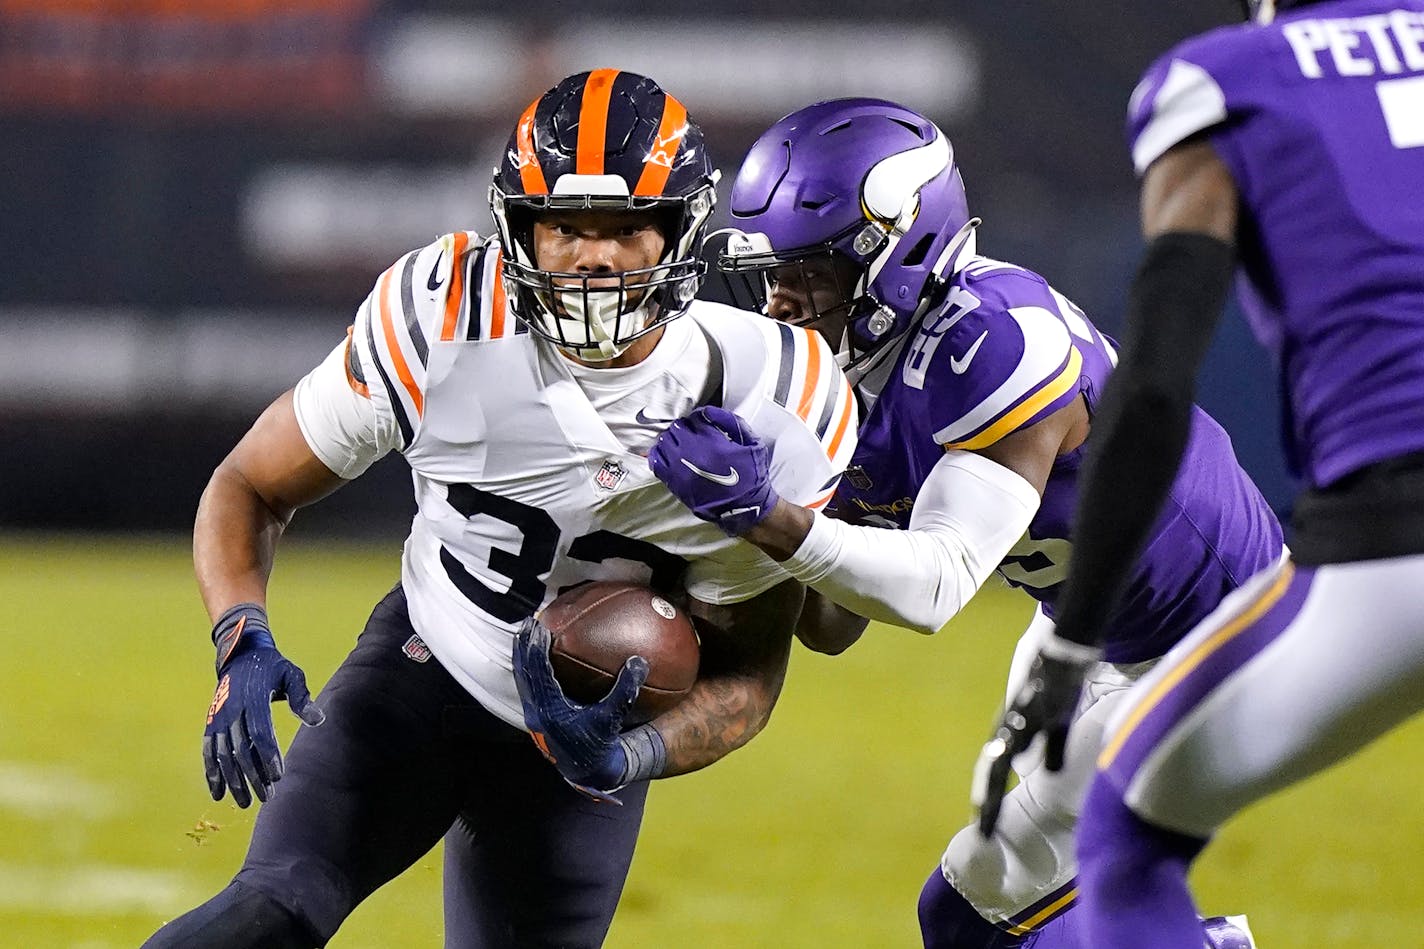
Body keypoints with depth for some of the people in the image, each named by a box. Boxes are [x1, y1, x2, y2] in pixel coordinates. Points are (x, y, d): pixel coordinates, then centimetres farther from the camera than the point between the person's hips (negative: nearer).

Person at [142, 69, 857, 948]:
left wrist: (626, 759, -29)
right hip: (429, 667, -2)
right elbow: (249, 489, -10)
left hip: (595, 718, 2)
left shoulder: (771, 419, -21)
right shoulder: (444, 323, -23)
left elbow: (747, 672, -9)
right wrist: (242, 643, -29)